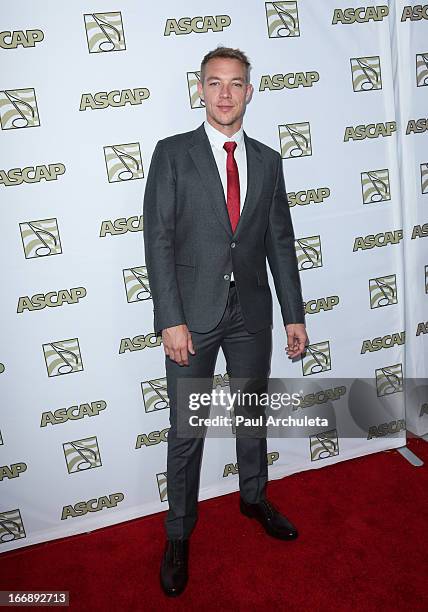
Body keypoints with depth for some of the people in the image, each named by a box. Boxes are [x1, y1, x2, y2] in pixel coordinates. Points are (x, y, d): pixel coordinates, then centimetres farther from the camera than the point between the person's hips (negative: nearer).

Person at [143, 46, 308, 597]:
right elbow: (158, 241, -8)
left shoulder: (268, 161, 8)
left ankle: (254, 497, 44)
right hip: (193, 313, -3)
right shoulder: (172, 154, -2)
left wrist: (294, 315, 5)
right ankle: (178, 535, 26)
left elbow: (281, 242, 8)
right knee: (186, 430, 5)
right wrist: (170, 320, -15)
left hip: (252, 310, 4)